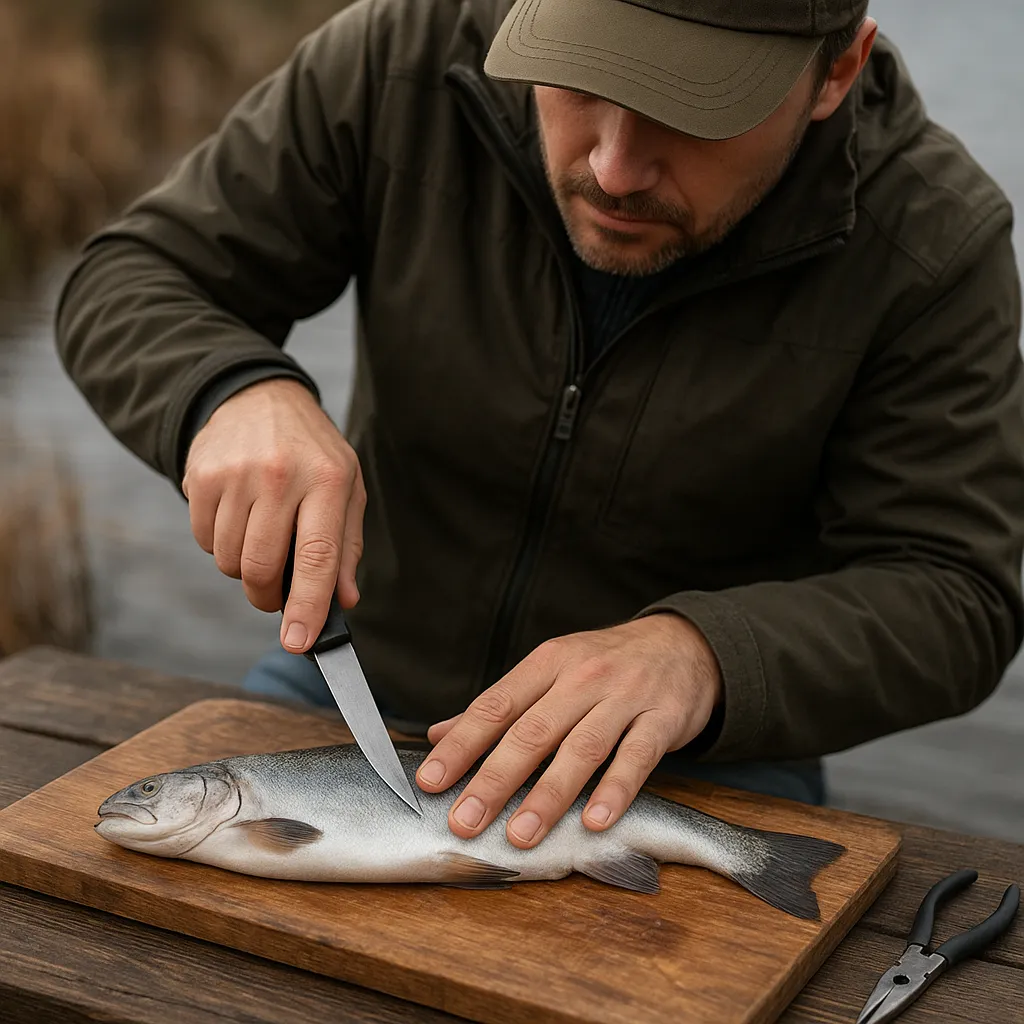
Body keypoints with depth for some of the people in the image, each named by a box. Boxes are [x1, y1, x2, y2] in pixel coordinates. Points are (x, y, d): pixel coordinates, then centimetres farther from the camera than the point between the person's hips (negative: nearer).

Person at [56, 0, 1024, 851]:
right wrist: (238, 389, -28)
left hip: (689, 761, -1)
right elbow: (128, 280, -4)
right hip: (362, 679, 2)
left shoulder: (935, 241, -16)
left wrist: (701, 652, -35)